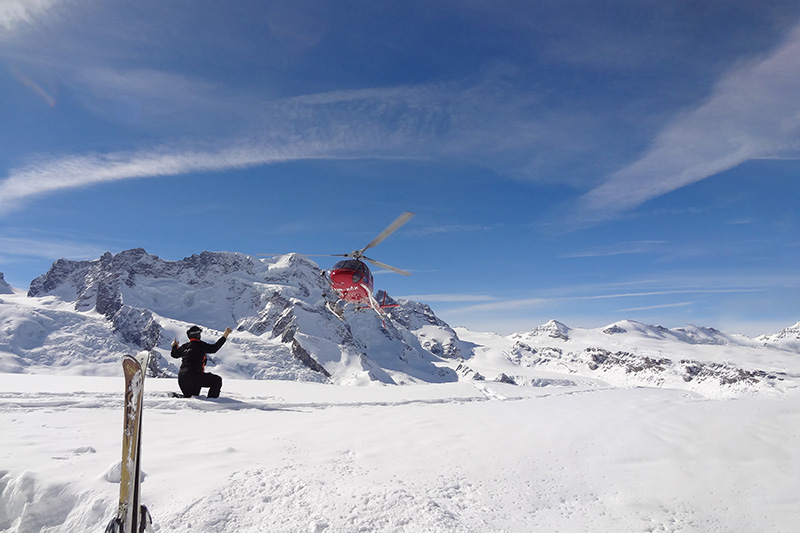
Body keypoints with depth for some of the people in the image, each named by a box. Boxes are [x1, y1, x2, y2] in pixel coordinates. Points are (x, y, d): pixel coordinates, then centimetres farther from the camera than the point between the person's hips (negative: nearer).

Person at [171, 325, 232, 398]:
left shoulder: (184, 347, 16)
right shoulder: (200, 345, -5)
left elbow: (174, 354, 33)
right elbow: (213, 348, -8)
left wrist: (174, 346, 55)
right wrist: (224, 336, -3)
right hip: (193, 376, -8)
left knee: (188, 397, 32)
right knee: (217, 380, -5)